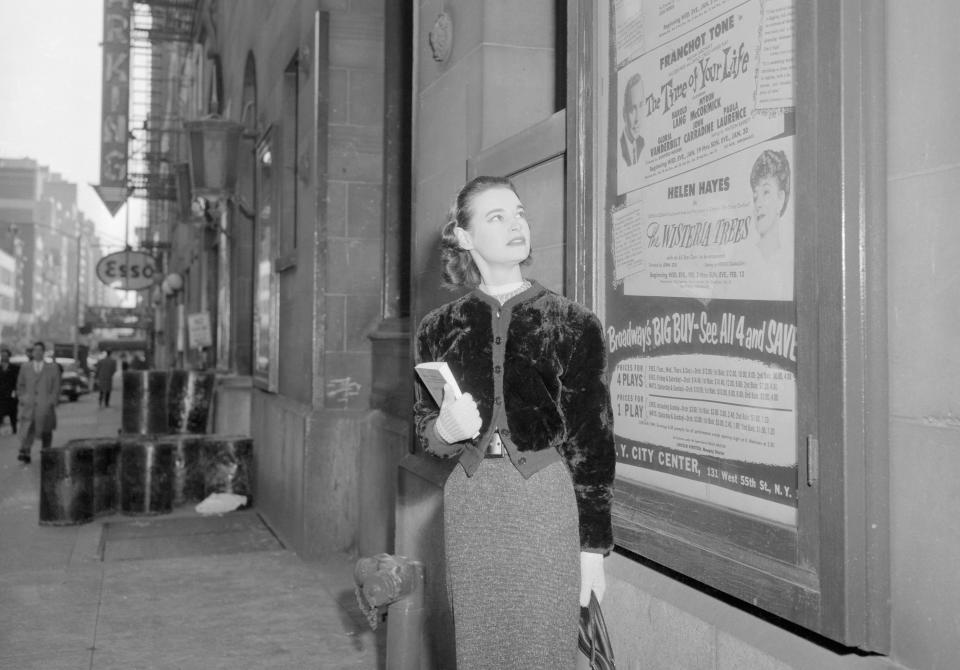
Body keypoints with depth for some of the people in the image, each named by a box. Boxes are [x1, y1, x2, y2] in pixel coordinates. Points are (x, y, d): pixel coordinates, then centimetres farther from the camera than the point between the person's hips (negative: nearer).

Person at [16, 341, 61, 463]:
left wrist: (53, 401, -4)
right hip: (28, 404, 0)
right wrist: (21, 398, 5)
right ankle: (25, 453, -20)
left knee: (46, 432, 5)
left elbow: (56, 387, 5)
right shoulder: (25, 367, 12)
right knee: (27, 429, -14)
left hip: (45, 406, 0)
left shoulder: (53, 368, 6)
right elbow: (20, 385, 17)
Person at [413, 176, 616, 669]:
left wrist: (593, 546, -3)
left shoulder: (572, 324, -1)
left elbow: (591, 441, -1)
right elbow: (424, 432, 14)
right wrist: (445, 430, -9)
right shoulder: (439, 329, 6)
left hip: (548, 502, -2)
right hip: (470, 504, 2)